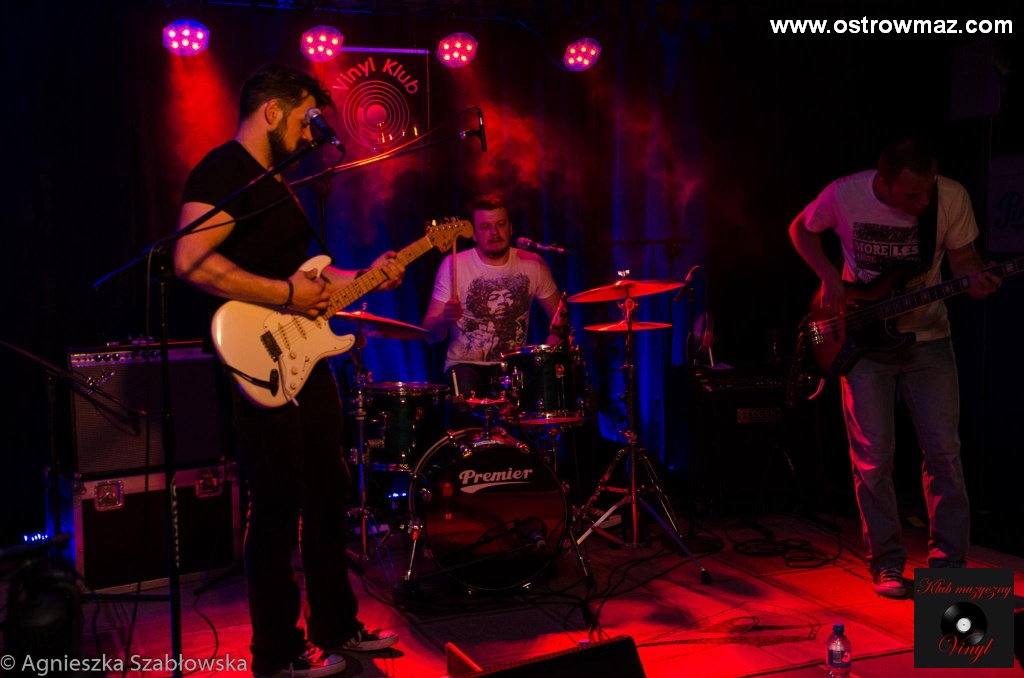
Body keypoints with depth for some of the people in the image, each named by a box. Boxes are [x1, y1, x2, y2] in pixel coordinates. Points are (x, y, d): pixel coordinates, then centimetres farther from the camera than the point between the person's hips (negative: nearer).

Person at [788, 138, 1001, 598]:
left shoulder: (951, 198, -12)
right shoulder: (845, 195, -15)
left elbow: (962, 257, 0)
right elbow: (801, 230, 4)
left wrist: (976, 279, -22)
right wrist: (829, 279, -9)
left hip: (928, 338, 1)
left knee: (944, 450, -1)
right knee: (873, 455, -1)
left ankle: (948, 561, 14)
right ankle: (886, 563, 12)